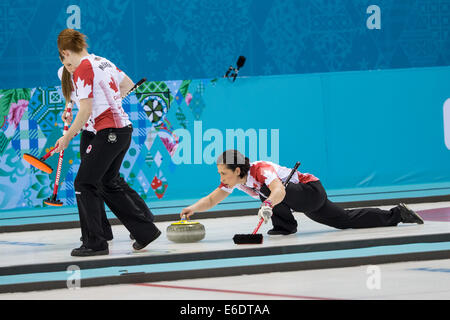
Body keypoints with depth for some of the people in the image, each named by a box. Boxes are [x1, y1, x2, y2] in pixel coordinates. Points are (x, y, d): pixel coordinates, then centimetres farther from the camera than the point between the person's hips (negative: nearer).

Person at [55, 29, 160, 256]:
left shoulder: (82, 69, -12)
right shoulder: (104, 62, 13)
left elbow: (85, 111, -17)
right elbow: (128, 84, 28)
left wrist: (67, 138, -7)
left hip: (109, 133, -9)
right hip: (124, 128, 9)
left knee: (84, 184, -3)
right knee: (110, 183, 21)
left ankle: (94, 243, -4)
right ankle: (146, 230, 23)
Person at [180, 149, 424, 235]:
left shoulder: (260, 171, -32)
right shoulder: (234, 181, -6)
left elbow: (279, 191, -50)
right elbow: (211, 199, -6)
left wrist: (268, 205, -67)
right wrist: (193, 208, -23)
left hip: (313, 191, -9)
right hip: (307, 202, 9)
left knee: (267, 188, -30)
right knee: (346, 220, 16)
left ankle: (285, 226, -9)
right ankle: (395, 215, 27)